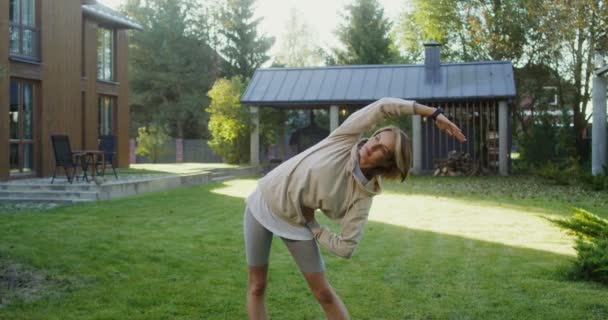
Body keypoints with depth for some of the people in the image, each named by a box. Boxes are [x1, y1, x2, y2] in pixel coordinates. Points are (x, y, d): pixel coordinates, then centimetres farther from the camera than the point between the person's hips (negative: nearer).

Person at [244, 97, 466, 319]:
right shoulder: (346, 140, -16)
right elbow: (383, 106, -21)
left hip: (296, 222, 0)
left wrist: (313, 228, -10)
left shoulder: (363, 196, -16)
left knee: (323, 292, 2)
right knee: (257, 286, 5)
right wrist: (433, 112, -24)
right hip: (263, 203, 0)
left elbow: (345, 248, -16)